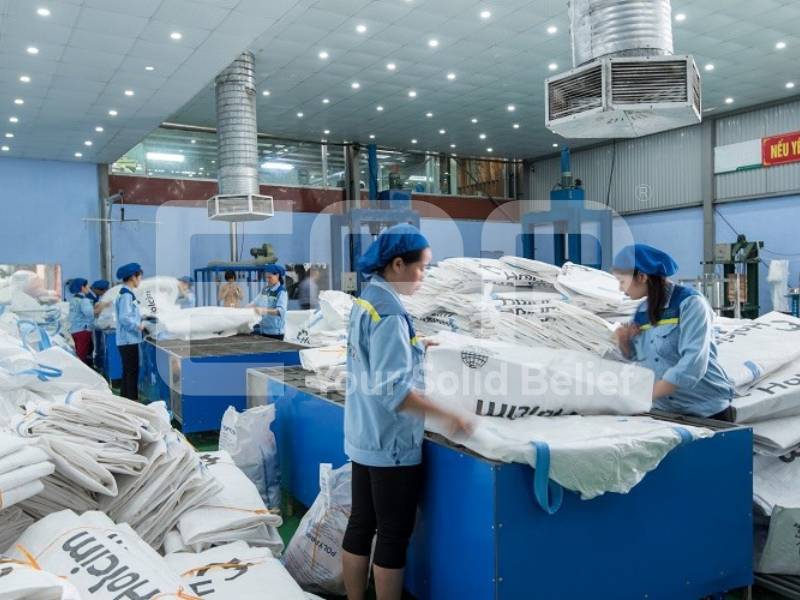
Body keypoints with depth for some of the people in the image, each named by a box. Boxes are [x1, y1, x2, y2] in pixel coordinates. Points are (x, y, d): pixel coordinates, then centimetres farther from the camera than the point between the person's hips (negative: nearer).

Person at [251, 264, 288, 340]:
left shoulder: (282, 292, -10)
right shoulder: (265, 290, 11)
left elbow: (281, 311, -22)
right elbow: (256, 302, 14)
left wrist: (264, 310, -35)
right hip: (264, 330, 6)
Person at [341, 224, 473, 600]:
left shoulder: (365, 302, 7)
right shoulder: (390, 313, -22)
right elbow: (392, 390, -26)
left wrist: (414, 347, 22)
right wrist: (448, 416, -24)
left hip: (365, 438, 9)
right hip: (391, 443, -9)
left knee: (360, 525, 17)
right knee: (394, 536, 6)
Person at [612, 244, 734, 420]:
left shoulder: (690, 303, -15)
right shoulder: (641, 312, 5)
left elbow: (692, 364, -26)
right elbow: (636, 359, 16)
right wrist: (623, 341, -4)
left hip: (707, 411, -5)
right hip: (663, 411, 6)